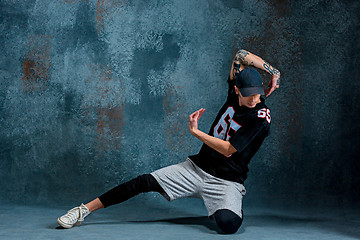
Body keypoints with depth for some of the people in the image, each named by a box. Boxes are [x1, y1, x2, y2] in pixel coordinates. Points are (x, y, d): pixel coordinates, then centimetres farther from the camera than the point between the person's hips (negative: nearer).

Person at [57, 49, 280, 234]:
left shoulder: (261, 118, -17)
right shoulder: (234, 94, 0)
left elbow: (227, 149, -19)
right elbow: (241, 55, -1)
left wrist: (195, 131, -17)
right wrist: (273, 71, -6)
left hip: (226, 182, -5)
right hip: (196, 167, 5)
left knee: (228, 223, -34)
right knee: (145, 182, -10)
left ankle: (232, 206, 6)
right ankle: (84, 210, -3)